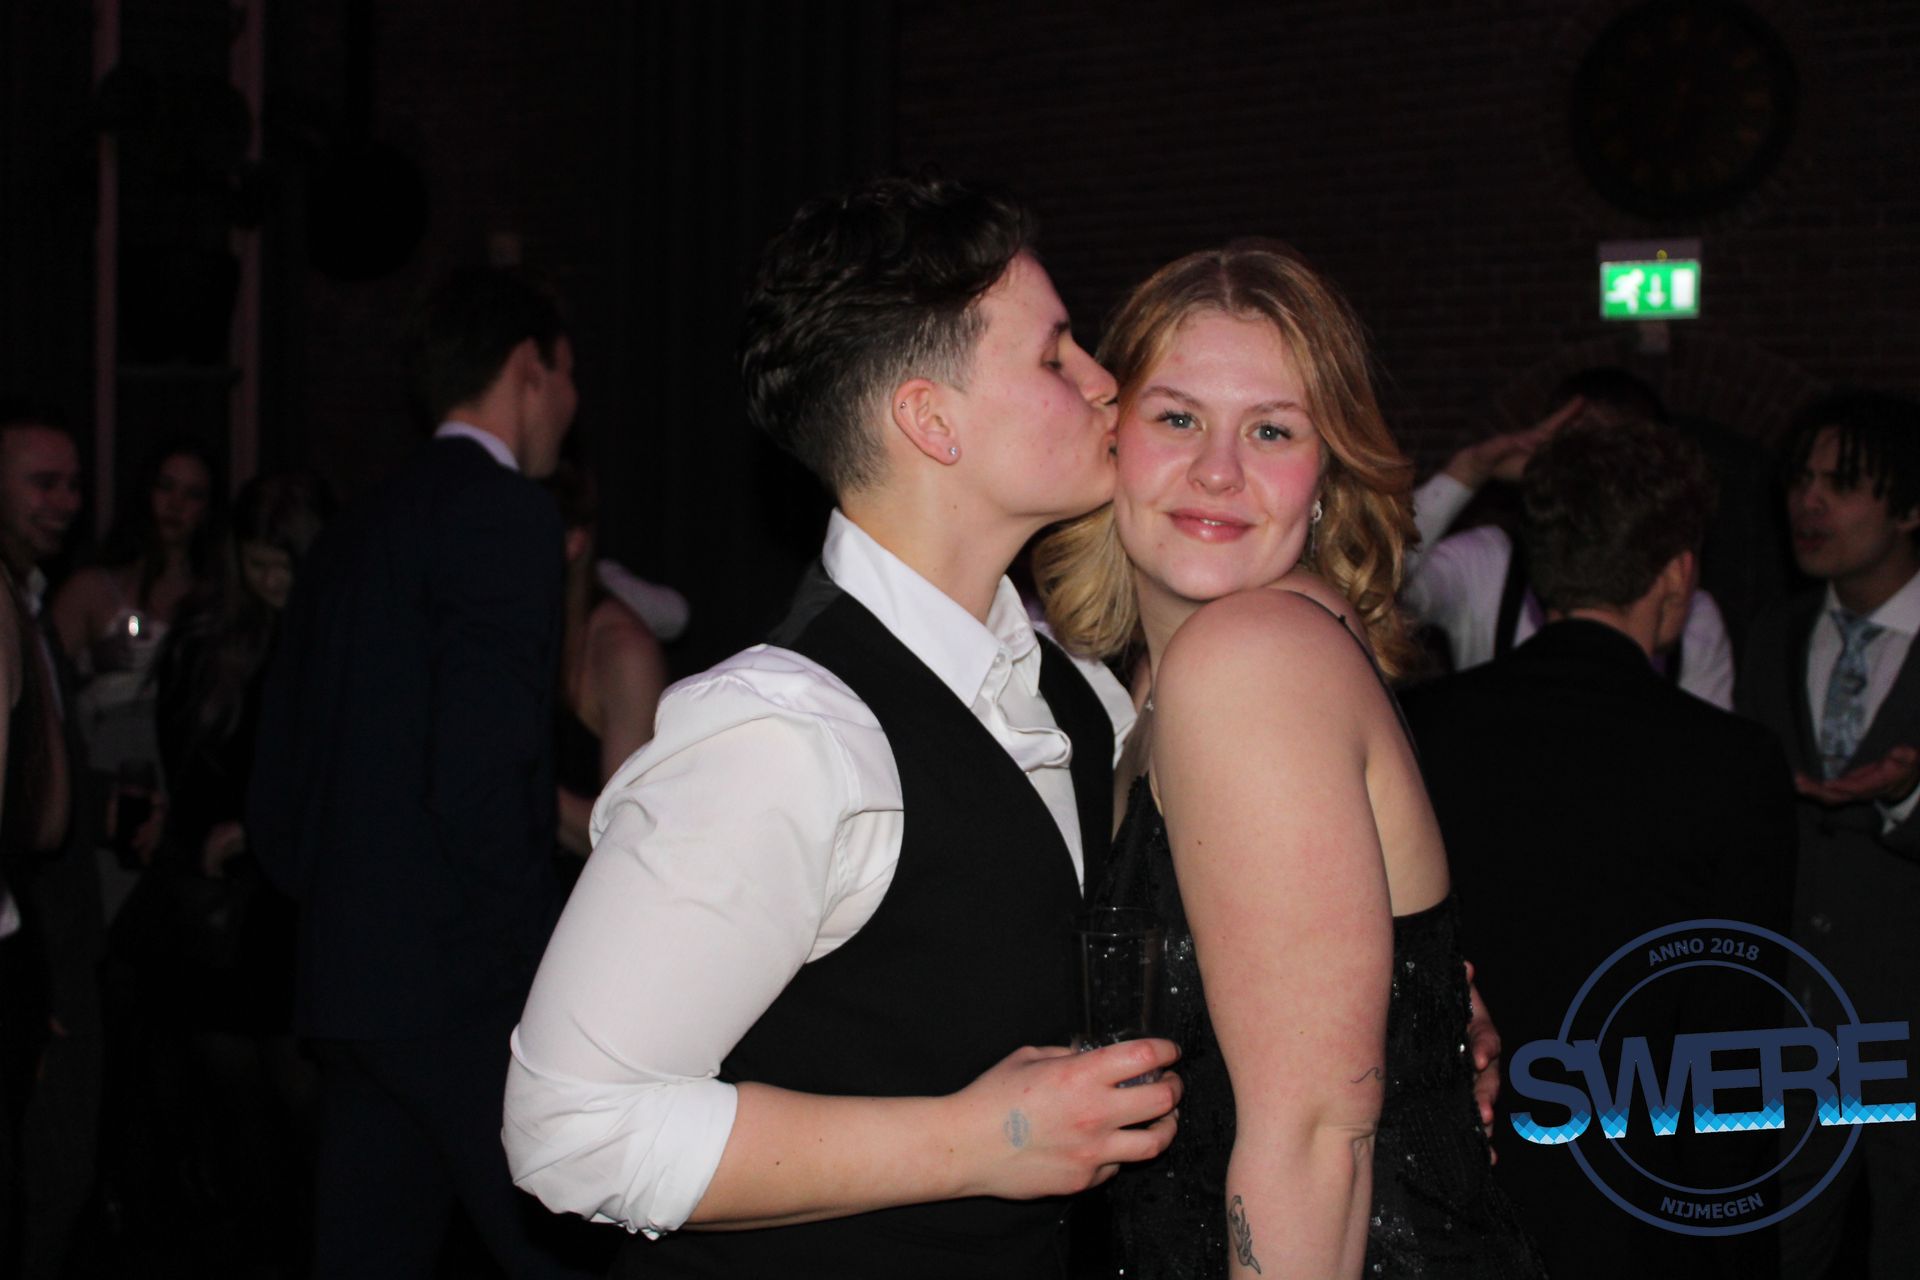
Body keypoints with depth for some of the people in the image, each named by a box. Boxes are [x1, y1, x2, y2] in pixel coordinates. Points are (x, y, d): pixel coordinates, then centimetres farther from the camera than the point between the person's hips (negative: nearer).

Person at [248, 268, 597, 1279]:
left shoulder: (349, 536, 17)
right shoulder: (502, 511, -8)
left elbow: (275, 803, 18)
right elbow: (480, 777, -19)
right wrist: (554, 993, -14)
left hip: (349, 986, 9)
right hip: (468, 994, -9)